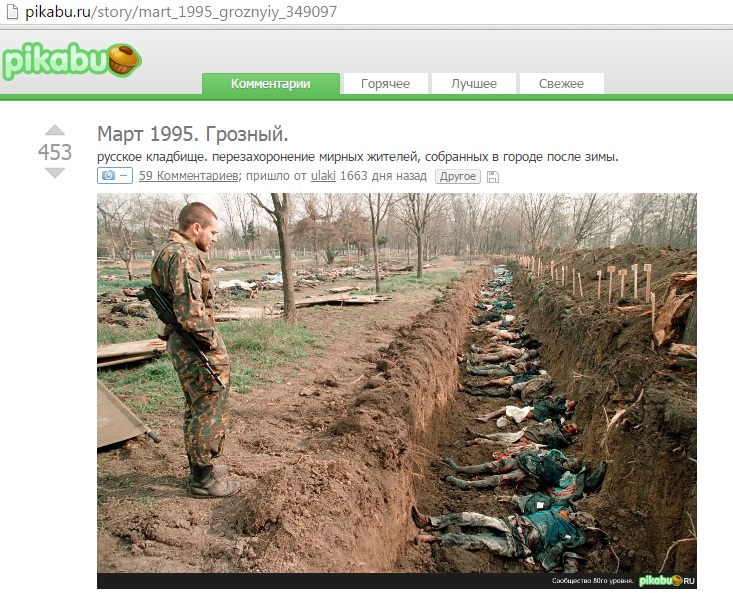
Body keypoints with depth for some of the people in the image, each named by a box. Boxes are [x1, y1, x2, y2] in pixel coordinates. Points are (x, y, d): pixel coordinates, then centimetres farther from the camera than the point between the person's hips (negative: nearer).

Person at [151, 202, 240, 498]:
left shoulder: (169, 251, 15)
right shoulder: (184, 255, -19)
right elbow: (190, 310, -27)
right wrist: (211, 344, -18)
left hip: (180, 342, 11)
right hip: (196, 346, -11)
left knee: (196, 408, 21)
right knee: (209, 411, 0)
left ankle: (199, 467, 34)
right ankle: (203, 479, 12)